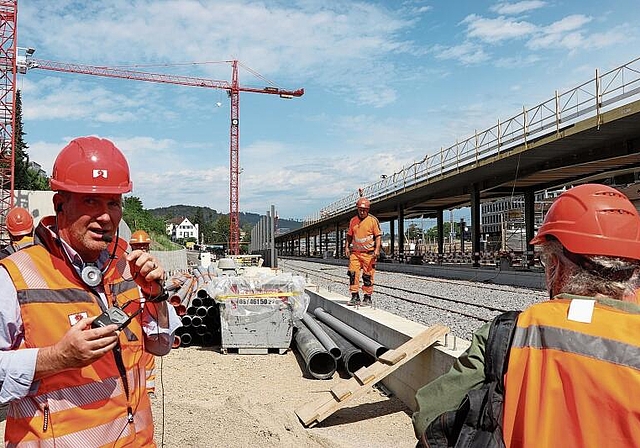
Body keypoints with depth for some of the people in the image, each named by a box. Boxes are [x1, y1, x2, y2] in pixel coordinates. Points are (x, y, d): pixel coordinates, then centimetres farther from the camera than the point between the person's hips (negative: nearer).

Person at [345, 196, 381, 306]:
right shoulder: (353, 220, 11)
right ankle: (355, 297, 7)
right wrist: (347, 247, 7)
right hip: (355, 252, 4)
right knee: (353, 274, -1)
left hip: (368, 253, -4)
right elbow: (349, 235, 19)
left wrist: (377, 249, -12)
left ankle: (367, 298, 10)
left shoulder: (373, 220, -2)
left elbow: (378, 236, -2)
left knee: (367, 276, 0)